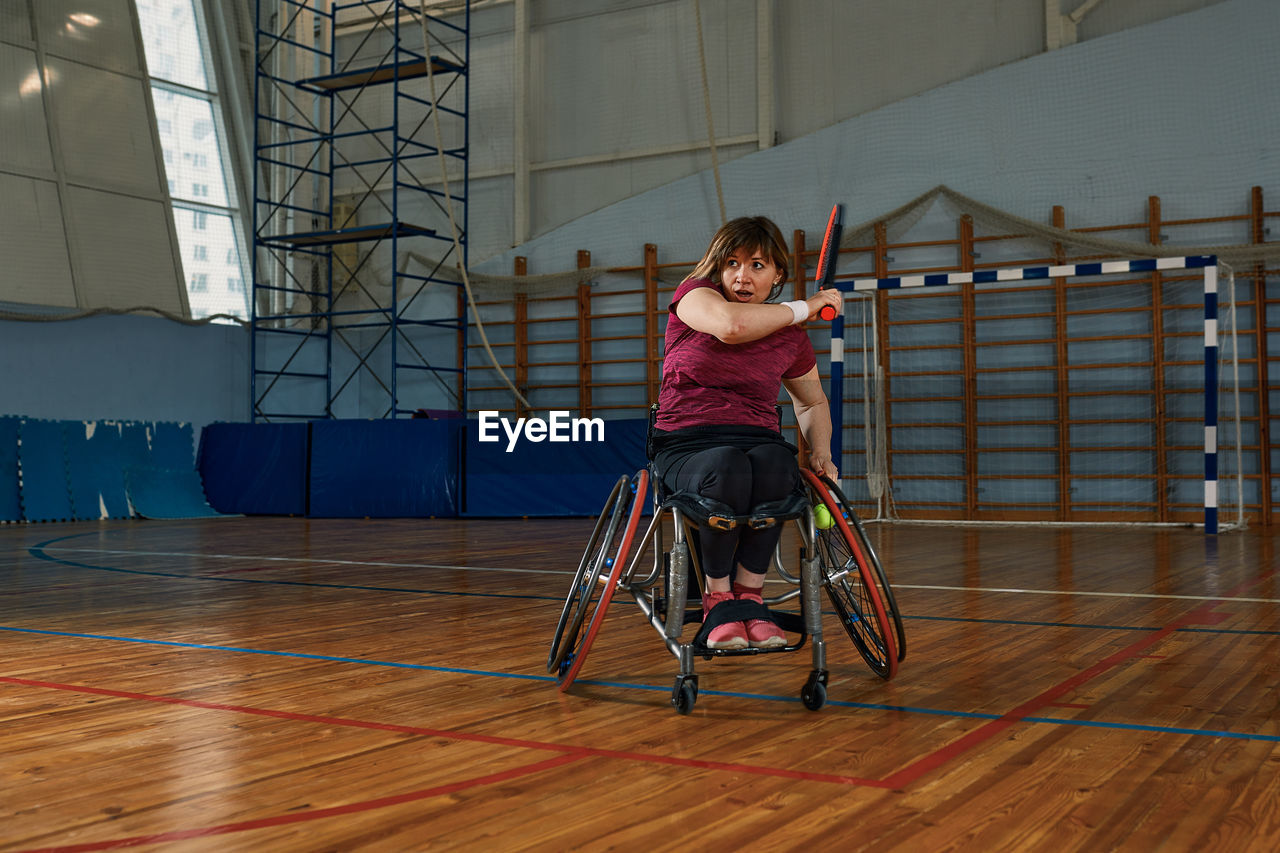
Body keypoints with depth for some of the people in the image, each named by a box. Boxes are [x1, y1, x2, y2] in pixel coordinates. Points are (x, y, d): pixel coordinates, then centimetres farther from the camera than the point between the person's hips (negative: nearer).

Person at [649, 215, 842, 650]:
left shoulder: (792, 339, 11)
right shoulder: (694, 293, 2)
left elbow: (812, 402, 29)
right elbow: (731, 325, -23)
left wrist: (821, 452, 8)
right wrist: (804, 307, -9)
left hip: (759, 441, 3)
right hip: (686, 443, -2)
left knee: (774, 464, -35)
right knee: (727, 469, -39)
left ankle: (749, 592, -19)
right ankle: (718, 598, -17)